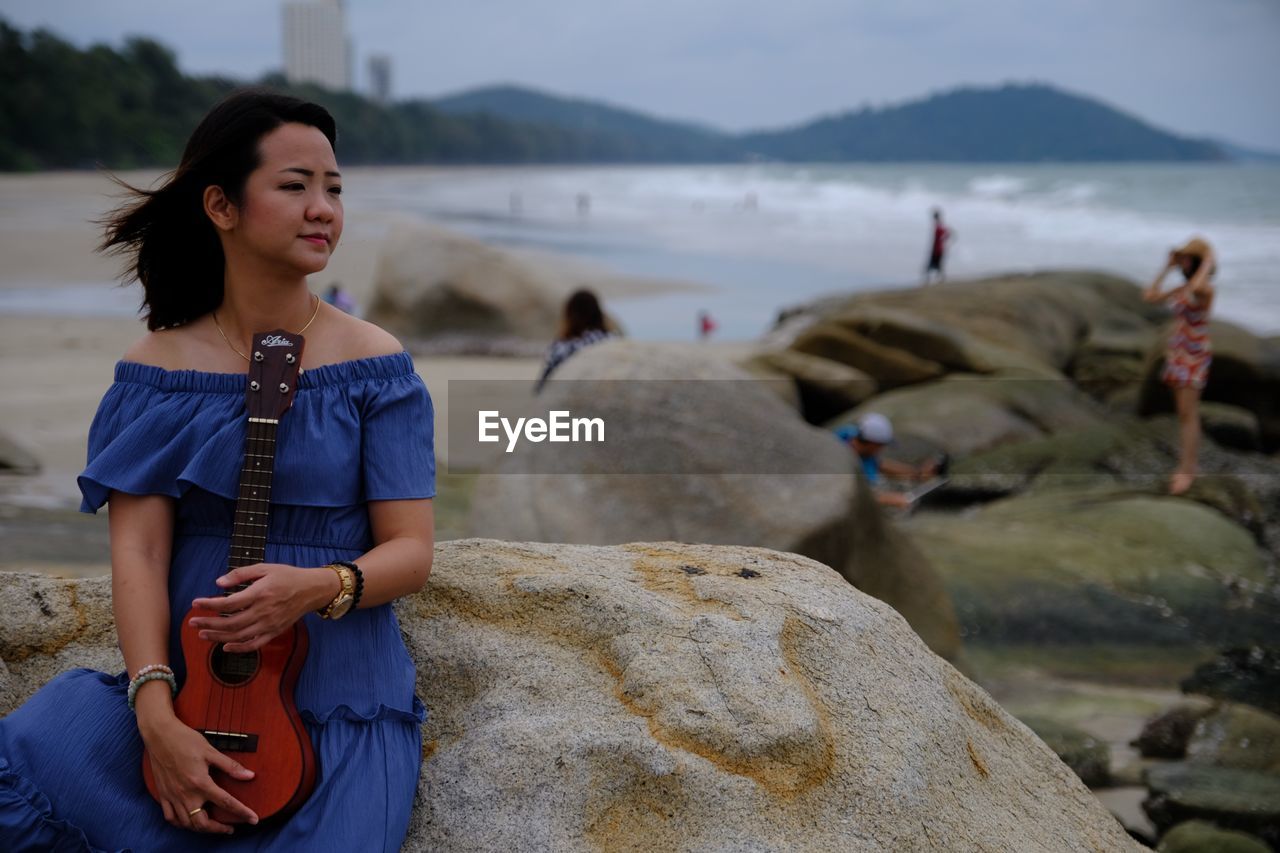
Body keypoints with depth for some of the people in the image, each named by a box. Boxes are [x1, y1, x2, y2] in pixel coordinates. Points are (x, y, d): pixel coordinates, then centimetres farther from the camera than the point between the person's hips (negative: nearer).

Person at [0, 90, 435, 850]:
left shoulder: (373, 365, -1)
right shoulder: (157, 369, 3)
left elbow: (412, 552, -3)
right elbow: (139, 548, -5)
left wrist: (317, 588, -25)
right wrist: (157, 714, -19)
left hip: (337, 694, -1)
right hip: (187, 678, 2)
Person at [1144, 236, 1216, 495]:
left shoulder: (1206, 288, -17)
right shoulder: (1183, 289, 10)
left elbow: (1197, 287, -43)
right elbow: (1150, 296, 11)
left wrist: (1209, 260, -25)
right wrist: (1168, 267, 8)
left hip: (1194, 356, -9)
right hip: (1178, 354, 9)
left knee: (1187, 413, -10)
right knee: (1186, 412, 11)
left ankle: (1186, 471, -7)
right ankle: (1187, 468, 16)